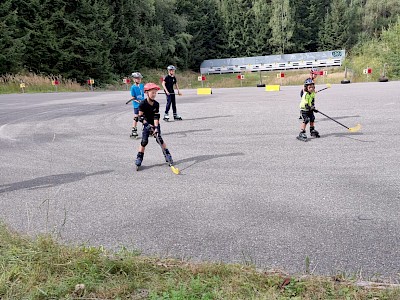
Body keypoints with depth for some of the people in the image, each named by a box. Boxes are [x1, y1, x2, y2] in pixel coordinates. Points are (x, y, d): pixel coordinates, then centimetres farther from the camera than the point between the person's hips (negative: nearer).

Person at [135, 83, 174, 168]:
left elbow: (156, 117, -11)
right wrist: (147, 125, -25)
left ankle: (167, 155, 6)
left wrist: (156, 127, -21)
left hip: (155, 124, 2)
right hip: (146, 124, -2)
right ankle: (139, 158, 0)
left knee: (159, 139, -4)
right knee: (144, 141, -8)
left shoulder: (156, 104, -8)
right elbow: (140, 117, -15)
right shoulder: (143, 104, -16)